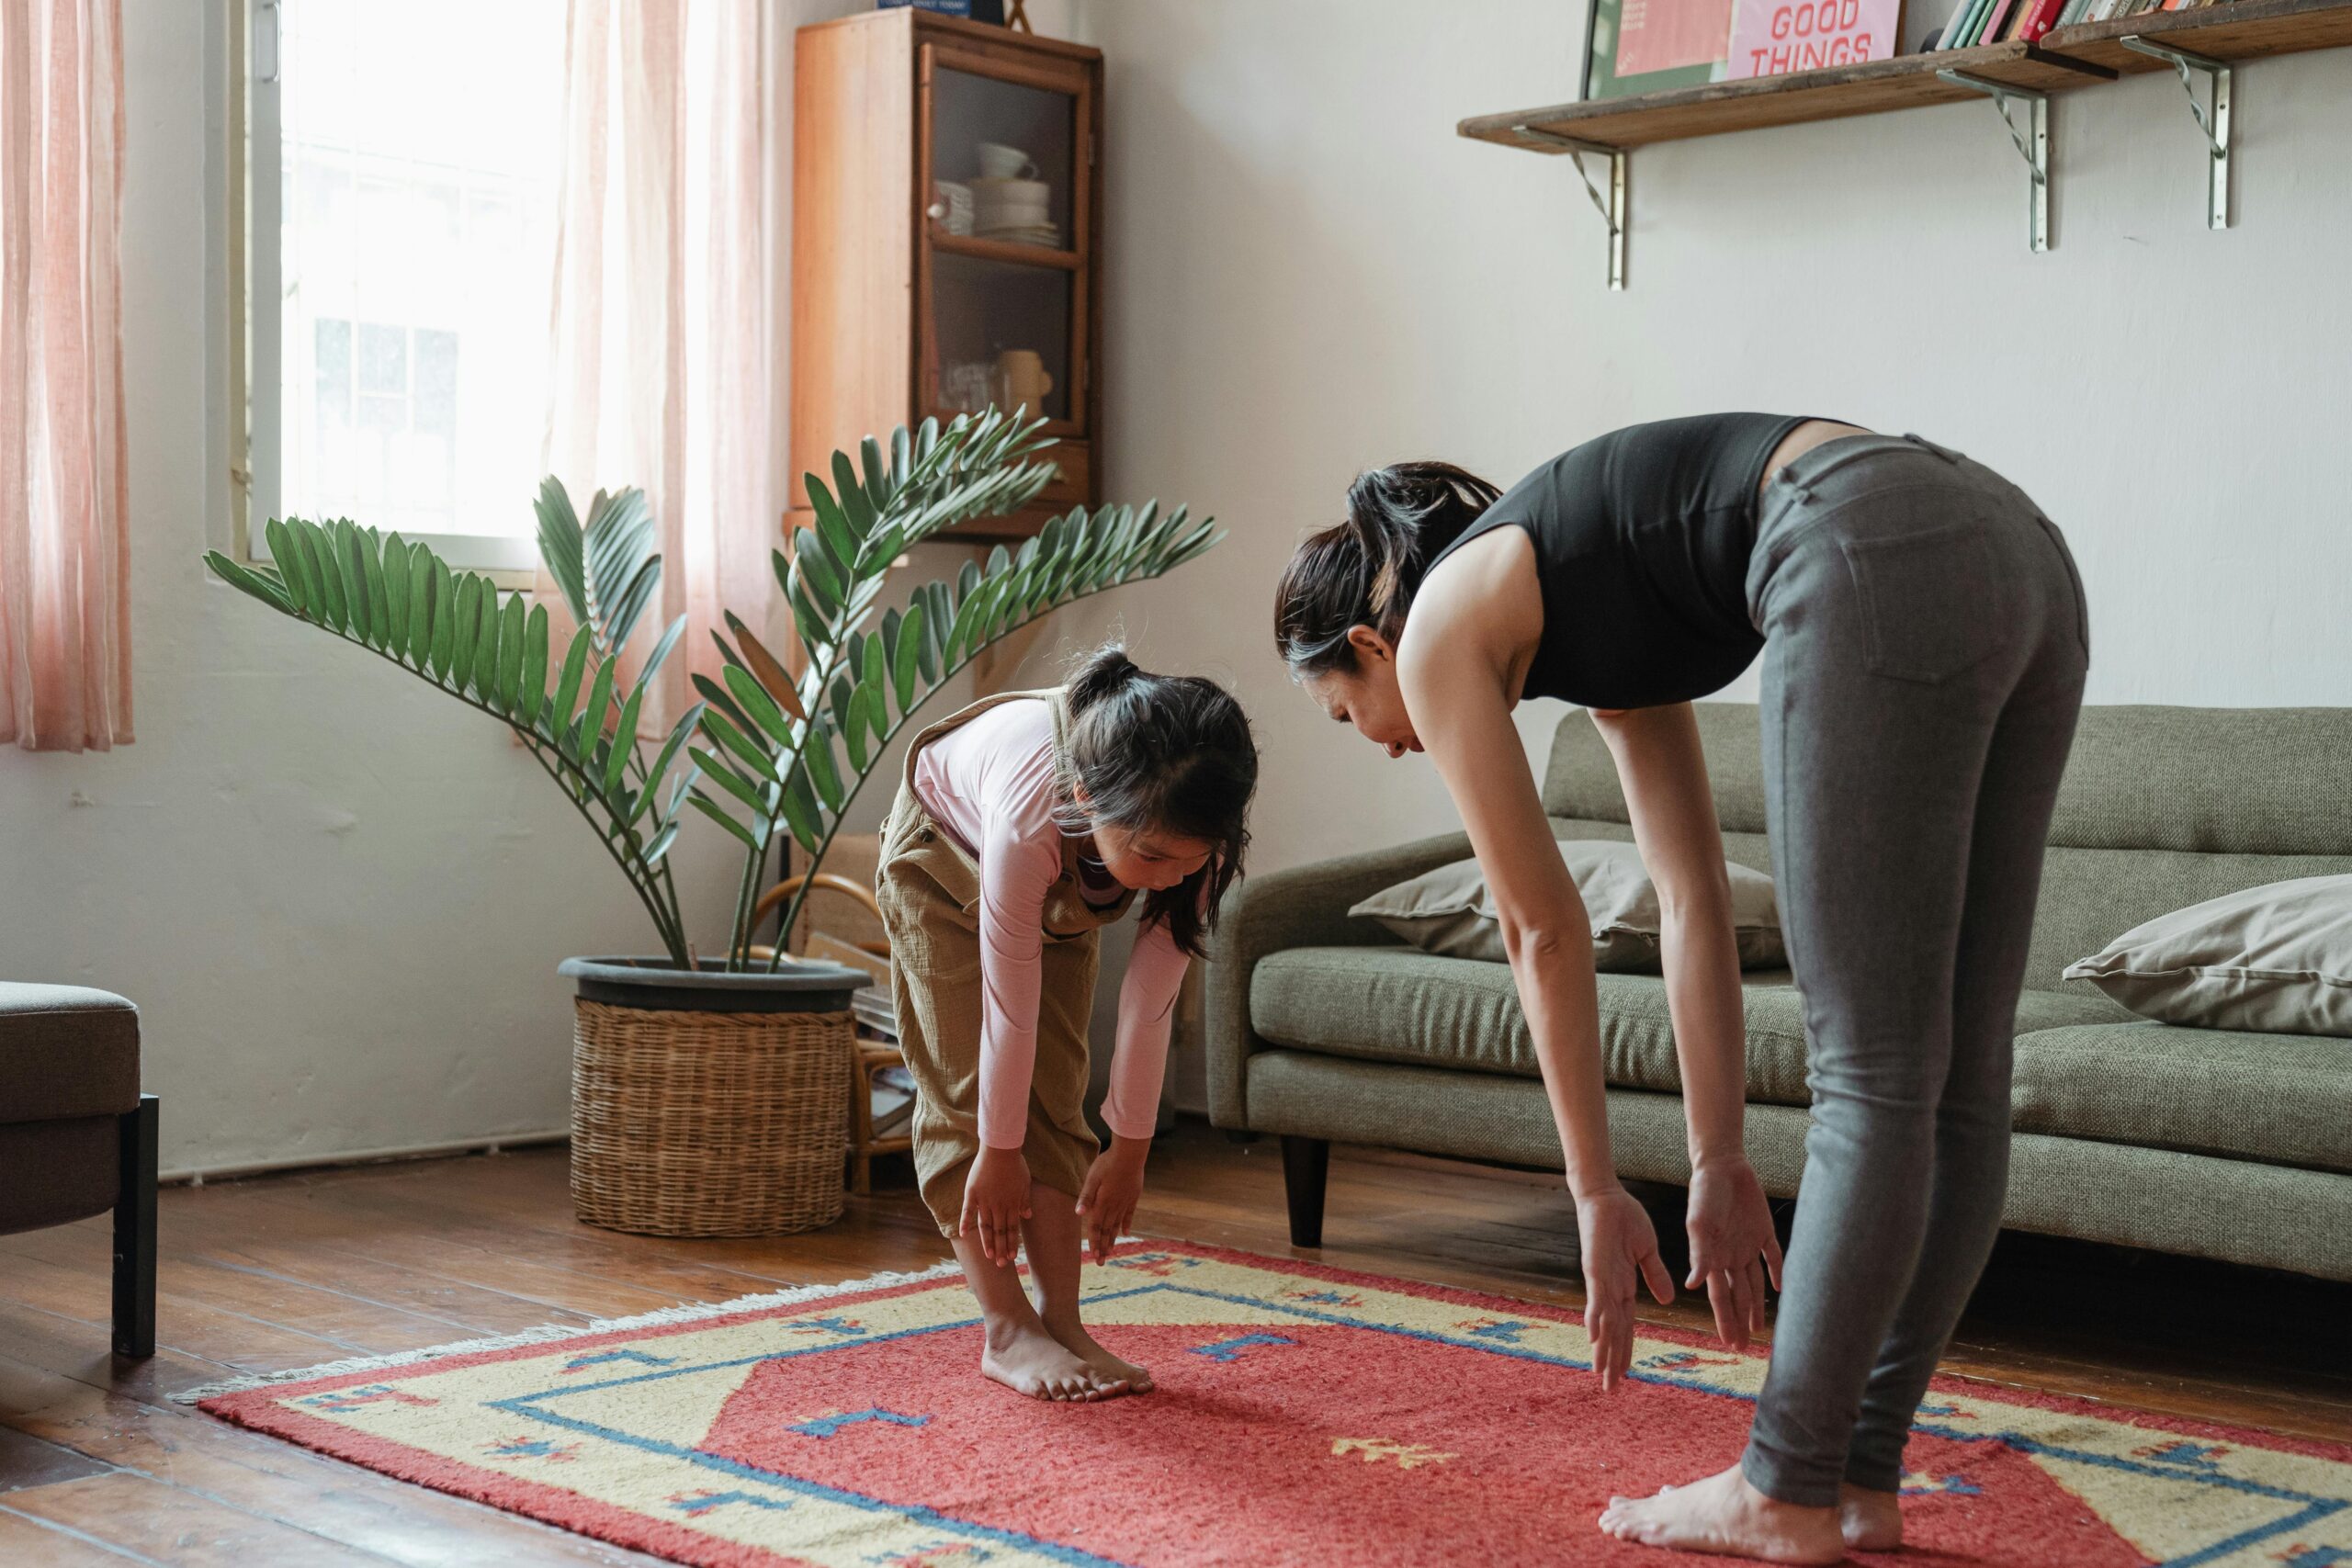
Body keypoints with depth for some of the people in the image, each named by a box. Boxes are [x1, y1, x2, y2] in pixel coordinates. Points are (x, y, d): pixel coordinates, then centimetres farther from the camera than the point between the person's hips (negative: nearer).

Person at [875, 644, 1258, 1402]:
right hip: (945, 852, -3)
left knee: (1054, 1092, -4)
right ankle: (1008, 1332, -7)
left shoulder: (1182, 830, -35)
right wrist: (1000, 1153, -25)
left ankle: (1061, 1321, -1)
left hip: (1068, 893, 3)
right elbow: (1010, 1001, -35)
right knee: (968, 1090, -10)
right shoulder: (1030, 816, -47)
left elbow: (1152, 997, -25)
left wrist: (1129, 1148, -18)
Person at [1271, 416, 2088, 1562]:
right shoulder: (1585, 631, 32)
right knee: (1956, 1082, 10)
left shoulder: (1441, 627, 12)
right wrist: (1719, 1164, 27)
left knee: (1870, 1077, -2)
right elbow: (1696, 901, 28)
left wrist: (1597, 1195, 18)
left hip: (1880, 563, -9)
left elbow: (1544, 930, 11)